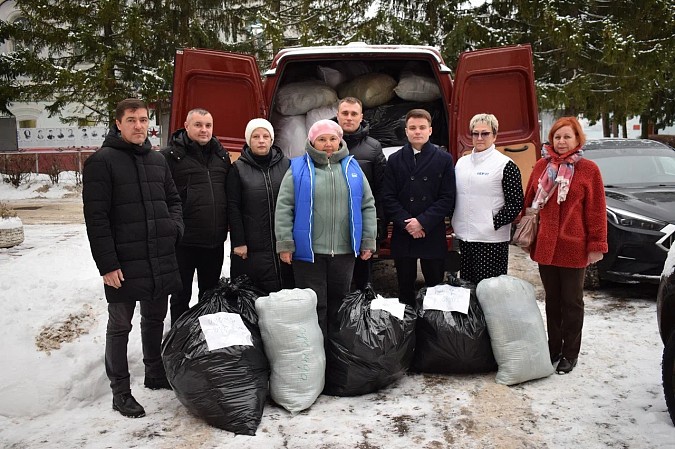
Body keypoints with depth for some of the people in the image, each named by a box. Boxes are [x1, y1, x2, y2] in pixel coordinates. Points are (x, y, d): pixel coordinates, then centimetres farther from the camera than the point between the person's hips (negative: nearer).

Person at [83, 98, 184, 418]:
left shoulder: (157, 160, 12)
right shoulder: (102, 162, -8)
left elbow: (173, 199, 22)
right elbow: (96, 217, -12)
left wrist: (175, 225, 1)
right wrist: (107, 264, -16)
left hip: (161, 260, 6)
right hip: (124, 263, -6)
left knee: (155, 320, 18)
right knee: (120, 327, 6)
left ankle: (155, 374, 35)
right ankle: (120, 391, 18)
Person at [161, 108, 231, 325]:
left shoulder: (221, 155, 11)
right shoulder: (171, 155, -7)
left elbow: (230, 192, 17)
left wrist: (227, 225, 13)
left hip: (215, 240, 5)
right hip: (184, 240, -5)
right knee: (181, 295, 9)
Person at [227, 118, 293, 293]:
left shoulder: (286, 165, 8)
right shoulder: (238, 168, 3)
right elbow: (233, 208, -1)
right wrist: (238, 242, -7)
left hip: (284, 244, 2)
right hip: (252, 247, -2)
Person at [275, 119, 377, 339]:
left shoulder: (352, 168, 9)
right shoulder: (298, 169, 1)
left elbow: (368, 206, 11)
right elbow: (283, 208, -3)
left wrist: (368, 242, 6)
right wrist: (285, 244, -8)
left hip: (345, 251, 3)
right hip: (308, 251, -3)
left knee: (338, 304, 14)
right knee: (314, 306, 3)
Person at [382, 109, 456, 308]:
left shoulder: (444, 159, 3)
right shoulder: (394, 160, 7)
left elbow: (447, 198, -3)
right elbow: (388, 197, 0)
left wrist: (423, 221, -13)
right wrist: (405, 223, -12)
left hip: (433, 235, -1)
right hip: (402, 235, 1)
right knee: (405, 289, 9)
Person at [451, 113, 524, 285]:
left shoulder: (506, 165, -6)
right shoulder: (461, 162, 12)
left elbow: (516, 204, -7)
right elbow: (453, 196, 18)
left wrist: (494, 224, -14)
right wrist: (455, 223, 6)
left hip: (491, 240, -6)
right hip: (464, 238, 6)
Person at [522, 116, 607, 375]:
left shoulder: (588, 169, -4)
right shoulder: (542, 166, 6)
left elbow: (596, 211, -5)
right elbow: (529, 201, 11)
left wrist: (596, 245, -8)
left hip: (574, 248, -3)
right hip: (545, 246, 3)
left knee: (572, 302, 9)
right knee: (552, 301, 15)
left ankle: (570, 354, 21)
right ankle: (553, 348, 28)